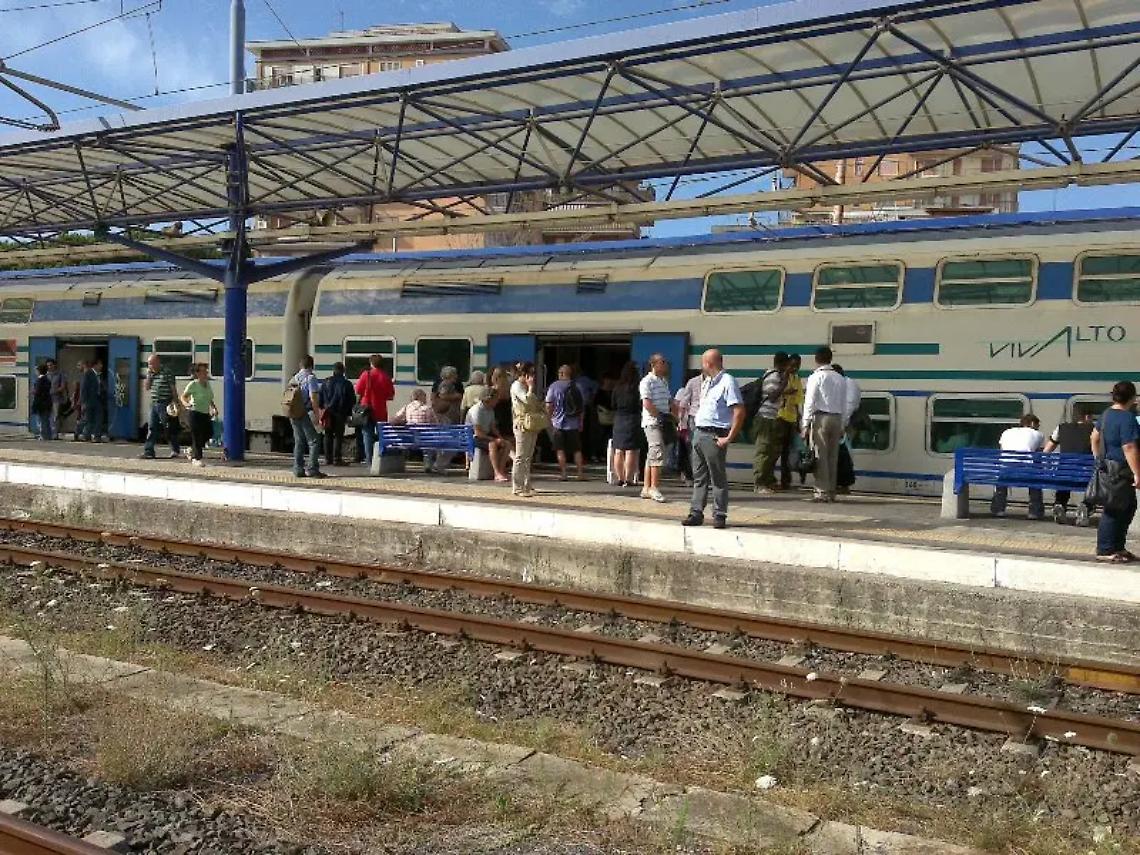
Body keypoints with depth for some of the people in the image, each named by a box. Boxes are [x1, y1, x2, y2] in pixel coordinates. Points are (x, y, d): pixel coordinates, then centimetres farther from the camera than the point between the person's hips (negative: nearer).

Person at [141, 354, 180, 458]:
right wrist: (149, 375, 0)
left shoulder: (167, 372, -9)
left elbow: (173, 388, -9)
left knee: (170, 428, 4)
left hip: (165, 404, -6)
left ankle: (175, 450, 18)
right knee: (151, 428, 1)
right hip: (154, 404, 6)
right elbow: (146, 387, 10)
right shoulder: (151, 373, 12)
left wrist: (174, 402, -14)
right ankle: (148, 451, 1)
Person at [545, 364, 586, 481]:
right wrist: (581, 422, 15)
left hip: (559, 423, -3)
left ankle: (563, 473, 1)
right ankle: (580, 473, 8)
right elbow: (583, 406, 7)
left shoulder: (554, 386, -6)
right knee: (577, 449, 10)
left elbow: (548, 406, -8)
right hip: (574, 423, 3)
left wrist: (550, 418, 6)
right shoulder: (577, 387, 4)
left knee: (560, 449, 4)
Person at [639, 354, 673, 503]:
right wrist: (661, 415, -15)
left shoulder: (664, 381, 18)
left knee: (652, 455, 10)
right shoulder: (647, 381, -9)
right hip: (652, 421, -9)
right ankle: (654, 487, -13)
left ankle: (646, 488, 15)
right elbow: (647, 404, -17)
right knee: (658, 452, -15)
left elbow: (669, 401, 22)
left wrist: (672, 415, 8)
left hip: (662, 422, 9)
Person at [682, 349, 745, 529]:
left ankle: (719, 515, 4)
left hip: (714, 436, -8)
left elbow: (739, 411, -17)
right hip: (699, 433, 8)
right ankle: (696, 513, 14)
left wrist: (729, 438, -18)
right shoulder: (706, 382, 18)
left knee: (718, 478, -1)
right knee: (699, 477, 10)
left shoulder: (727, 381, -10)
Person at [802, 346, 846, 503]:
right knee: (832, 456, 9)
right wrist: (841, 426, 17)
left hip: (821, 418, -5)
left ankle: (822, 491, -8)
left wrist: (806, 424, -8)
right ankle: (831, 491, 11)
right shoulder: (841, 379, 12)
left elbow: (810, 402, -8)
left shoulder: (816, 377, -4)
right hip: (837, 419, 5)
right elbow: (844, 404, 13)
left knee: (820, 456, -4)